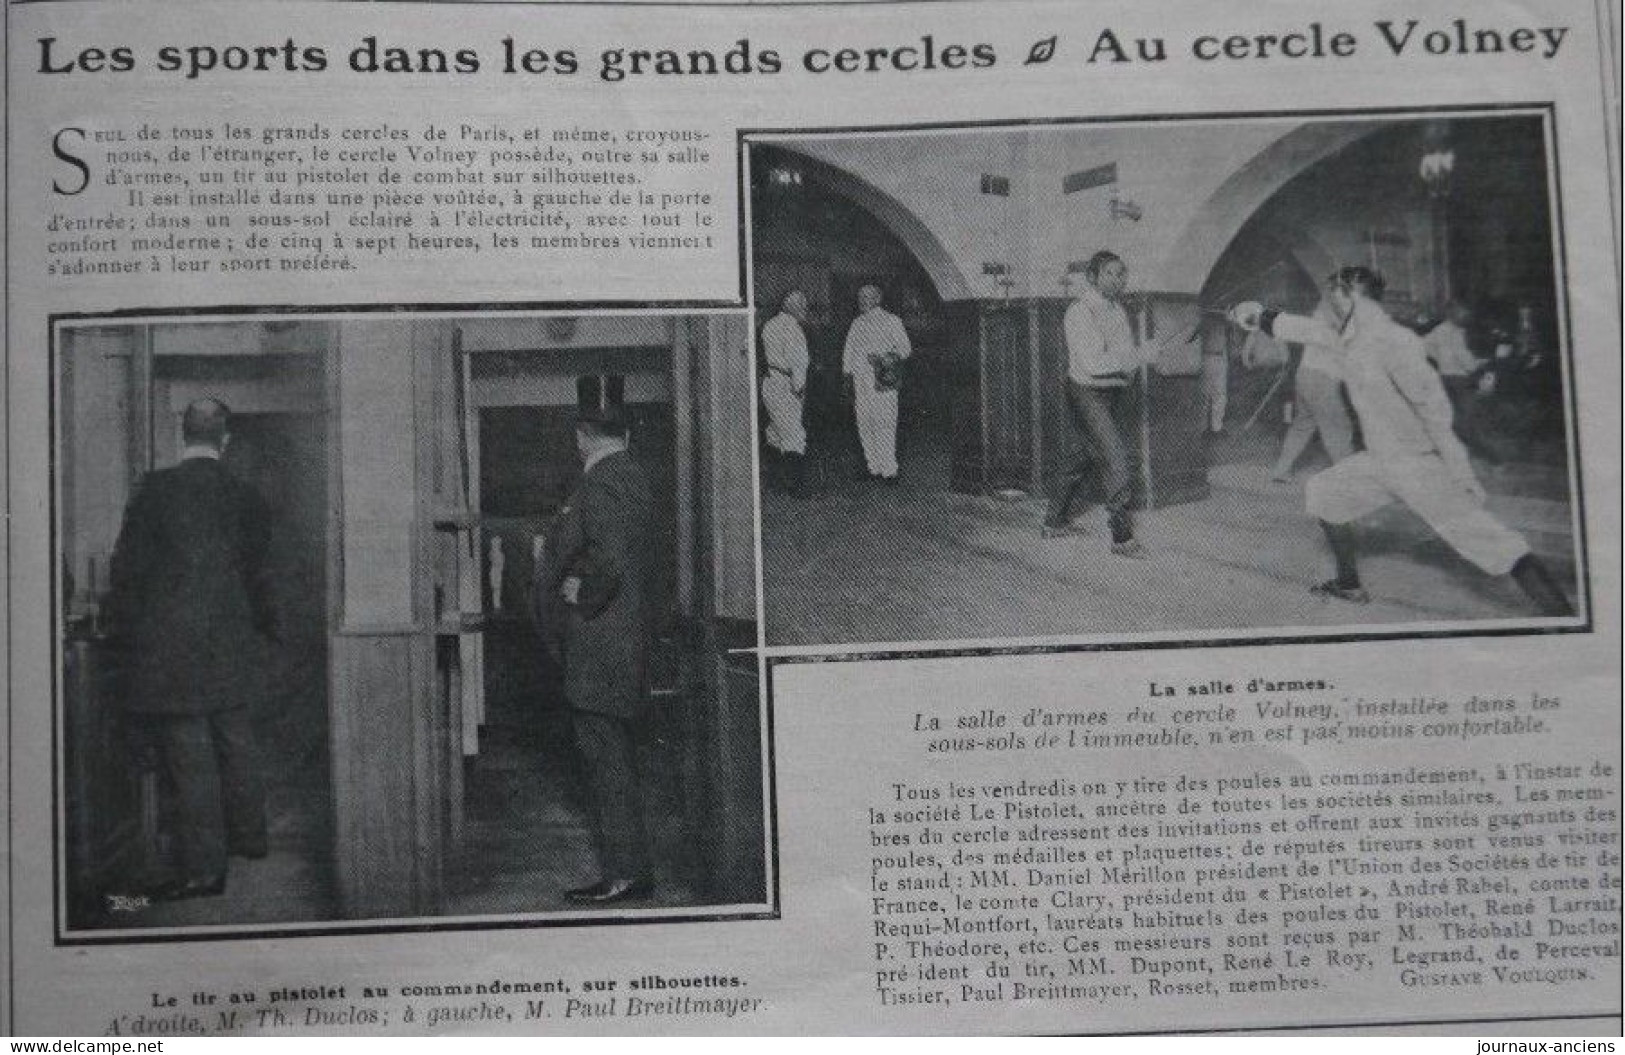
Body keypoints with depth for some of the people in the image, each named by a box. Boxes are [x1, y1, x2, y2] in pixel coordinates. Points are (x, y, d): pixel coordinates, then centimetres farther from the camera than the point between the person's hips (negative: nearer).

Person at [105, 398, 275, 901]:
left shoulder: (155, 489, -8)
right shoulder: (244, 496, 2)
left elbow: (128, 565, -6)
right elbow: (258, 568, 11)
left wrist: (125, 632, 4)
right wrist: (262, 625, 26)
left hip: (167, 641, -4)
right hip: (231, 643, 4)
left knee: (188, 754, -3)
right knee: (236, 743, 17)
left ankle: (202, 866, -2)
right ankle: (248, 835, 29)